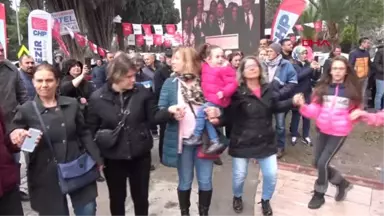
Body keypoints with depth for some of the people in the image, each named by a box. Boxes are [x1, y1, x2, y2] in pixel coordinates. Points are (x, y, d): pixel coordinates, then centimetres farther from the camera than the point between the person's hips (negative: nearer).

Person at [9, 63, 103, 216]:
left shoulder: (72, 104, 2)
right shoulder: (26, 110, -3)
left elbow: (84, 134, 7)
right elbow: (13, 135, 1)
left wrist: (96, 159, 5)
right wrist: (15, 136, -23)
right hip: (46, 176, -1)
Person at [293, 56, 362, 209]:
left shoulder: (352, 90, -7)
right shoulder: (322, 87, -4)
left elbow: (356, 109, 8)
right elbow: (314, 110, -8)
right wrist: (302, 105, -25)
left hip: (339, 133, -3)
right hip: (323, 130, 4)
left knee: (323, 163, -8)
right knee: (318, 163, 10)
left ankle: (319, 195, 15)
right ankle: (342, 183, 36)